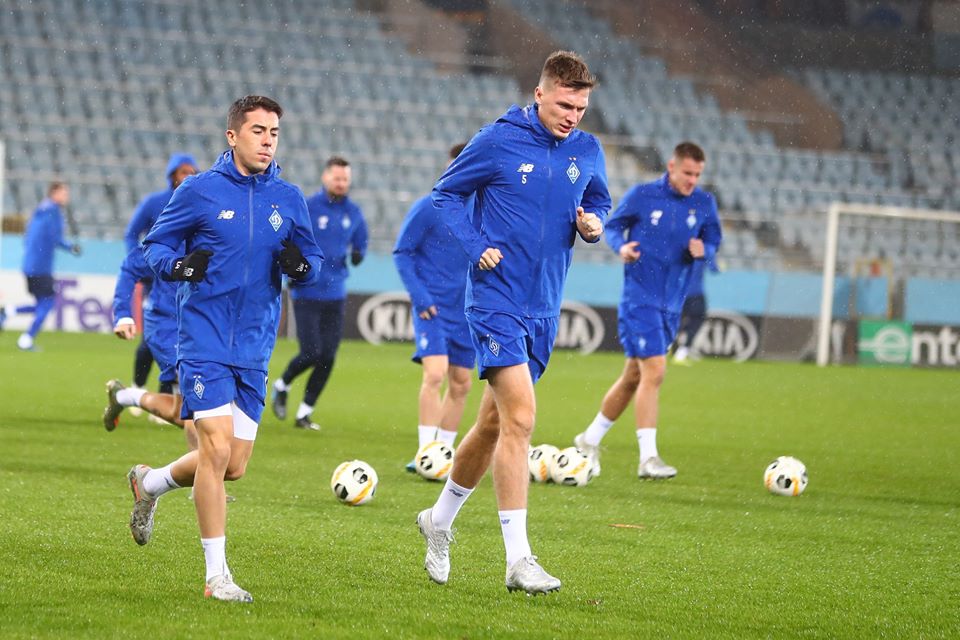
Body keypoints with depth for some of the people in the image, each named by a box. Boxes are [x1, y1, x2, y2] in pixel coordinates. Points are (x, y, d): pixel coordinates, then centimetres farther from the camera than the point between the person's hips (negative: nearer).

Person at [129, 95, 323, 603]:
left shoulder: (288, 199, 7)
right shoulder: (200, 191, -4)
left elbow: (314, 264, 13)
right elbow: (154, 245, 3)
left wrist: (300, 264, -10)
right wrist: (177, 265, -19)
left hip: (254, 350, 5)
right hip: (204, 343, -5)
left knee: (233, 466, 6)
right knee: (217, 448, -14)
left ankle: (150, 484, 35)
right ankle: (216, 575, -6)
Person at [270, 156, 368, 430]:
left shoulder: (353, 212, 7)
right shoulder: (308, 207, -8)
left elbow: (360, 243, 18)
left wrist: (357, 254, -4)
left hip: (335, 295, 4)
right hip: (307, 292, -4)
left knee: (328, 358, 0)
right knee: (311, 353, -11)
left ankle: (304, 413, 13)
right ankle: (282, 386, 20)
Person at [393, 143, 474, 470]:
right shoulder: (428, 208, -9)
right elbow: (402, 252, -4)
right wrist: (419, 295, -13)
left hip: (465, 311, 5)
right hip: (433, 307, -5)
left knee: (460, 384, 7)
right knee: (435, 373, -19)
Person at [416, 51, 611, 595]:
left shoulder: (588, 152, 5)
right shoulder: (497, 142, -8)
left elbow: (600, 203, 20)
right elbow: (447, 194, 3)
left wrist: (594, 225, -4)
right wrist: (476, 247, -11)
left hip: (544, 309, 6)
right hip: (496, 300, -6)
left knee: (495, 422, 15)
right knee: (520, 417, -17)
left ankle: (440, 520, 36)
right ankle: (519, 560, -17)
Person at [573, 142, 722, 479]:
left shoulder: (704, 204, 4)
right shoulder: (642, 195, -6)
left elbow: (713, 241, 14)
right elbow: (612, 226, 5)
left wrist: (703, 250, -9)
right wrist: (621, 246, -15)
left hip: (672, 304, 6)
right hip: (640, 298, -6)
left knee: (634, 376, 13)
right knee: (654, 371, -17)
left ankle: (590, 439, 29)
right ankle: (648, 457, -15)